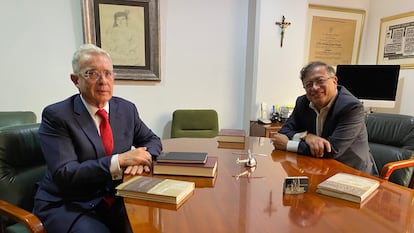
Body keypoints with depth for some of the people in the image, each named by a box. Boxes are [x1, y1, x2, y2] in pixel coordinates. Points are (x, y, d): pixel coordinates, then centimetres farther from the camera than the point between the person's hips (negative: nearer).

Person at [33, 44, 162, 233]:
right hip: (65, 206, -3)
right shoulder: (56, 116, -11)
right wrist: (120, 160, -29)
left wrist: (140, 158, -13)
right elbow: (65, 174, -18)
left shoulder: (126, 109, 1)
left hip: (115, 201, 4)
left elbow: (152, 140, 10)